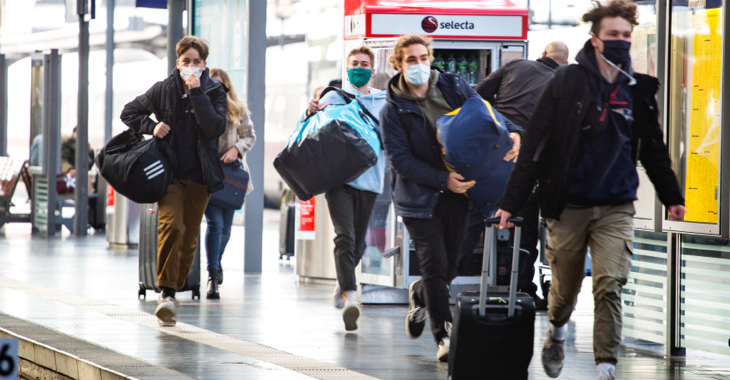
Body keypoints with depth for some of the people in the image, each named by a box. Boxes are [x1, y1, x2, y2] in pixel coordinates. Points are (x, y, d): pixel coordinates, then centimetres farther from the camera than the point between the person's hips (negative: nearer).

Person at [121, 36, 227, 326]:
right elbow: (129, 113, 13)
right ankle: (167, 293, -23)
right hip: (169, 173, -1)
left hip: (199, 176, 1)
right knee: (172, 226, -22)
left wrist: (196, 93, -18)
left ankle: (171, 292, 19)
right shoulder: (164, 90, 4)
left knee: (189, 239, 5)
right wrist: (152, 127, -5)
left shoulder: (215, 92, 2)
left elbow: (215, 128, -15)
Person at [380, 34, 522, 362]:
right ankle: (444, 335, -4)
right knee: (435, 264, -12)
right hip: (419, 198, -3)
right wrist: (443, 180, -21)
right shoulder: (393, 110, -6)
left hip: (458, 193, 3)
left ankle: (419, 295, 43)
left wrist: (510, 133, -16)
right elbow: (400, 159, -12)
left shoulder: (454, 87, 3)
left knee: (449, 268, 10)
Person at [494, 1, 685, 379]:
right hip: (568, 206, -1)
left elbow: (654, 149, 19)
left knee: (609, 287, -11)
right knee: (565, 287, 12)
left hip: (616, 208, 1)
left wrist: (672, 197, 22)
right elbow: (535, 147, -6)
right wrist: (510, 202, -10)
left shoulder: (639, 90, 5)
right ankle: (557, 330, 44)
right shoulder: (567, 83, -5)